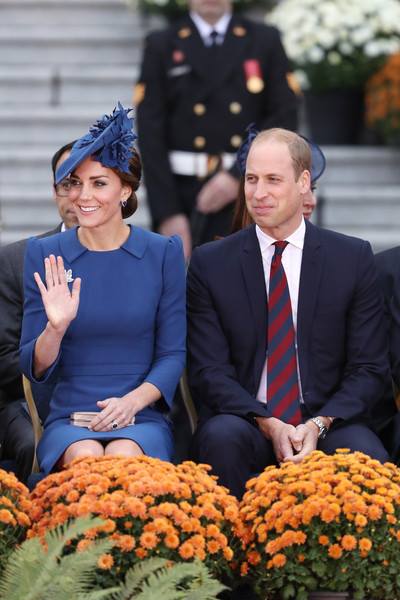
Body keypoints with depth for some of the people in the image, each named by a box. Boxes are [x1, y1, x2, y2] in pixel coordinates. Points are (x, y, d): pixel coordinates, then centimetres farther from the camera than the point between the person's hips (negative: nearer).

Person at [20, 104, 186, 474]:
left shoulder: (163, 253, 4)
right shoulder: (44, 255, 5)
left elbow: (173, 354, 5)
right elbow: (34, 368, 5)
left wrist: (133, 400, -14)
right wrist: (55, 327, -17)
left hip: (140, 418, 0)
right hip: (69, 419, 1)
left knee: (122, 458, -35)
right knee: (86, 458, -34)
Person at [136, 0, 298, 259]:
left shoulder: (265, 41, 10)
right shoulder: (161, 46, 7)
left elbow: (285, 120, 2)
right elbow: (151, 136, 1)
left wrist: (238, 175, -10)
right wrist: (167, 213, -8)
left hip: (248, 196, 0)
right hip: (182, 195, 0)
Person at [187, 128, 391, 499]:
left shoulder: (353, 258, 5)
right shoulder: (210, 263, 4)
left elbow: (369, 368, 3)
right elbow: (209, 370, 0)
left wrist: (319, 424, -15)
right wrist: (268, 424, -17)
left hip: (330, 423, 0)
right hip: (244, 423, 0)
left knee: (367, 455, -32)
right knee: (221, 436, -34)